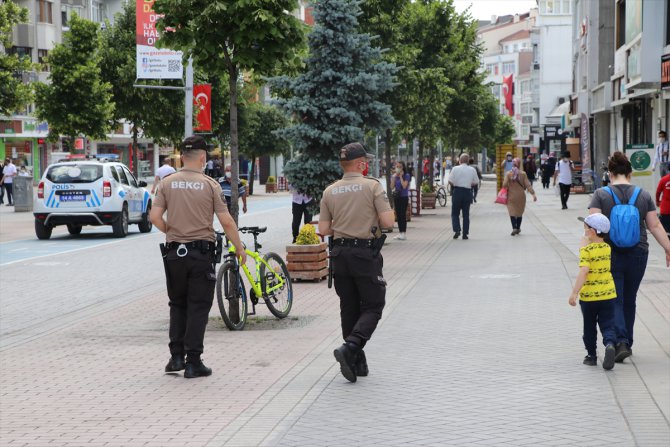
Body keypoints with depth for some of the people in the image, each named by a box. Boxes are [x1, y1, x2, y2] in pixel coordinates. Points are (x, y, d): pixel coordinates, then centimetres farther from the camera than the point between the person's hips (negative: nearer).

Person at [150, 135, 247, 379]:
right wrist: (239, 248, 4)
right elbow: (226, 222, -8)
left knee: (178, 305, 17)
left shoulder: (167, 183, 1)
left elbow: (155, 217, -4)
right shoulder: (210, 185, -6)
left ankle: (176, 356, 13)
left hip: (174, 251, 3)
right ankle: (193, 362, 2)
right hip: (201, 252, -3)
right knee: (198, 307, 3)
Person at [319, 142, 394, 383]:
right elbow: (388, 222, -13)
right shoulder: (372, 186, -8)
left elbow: (324, 230, 4)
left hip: (340, 254, 5)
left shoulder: (330, 192, 5)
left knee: (349, 308, 13)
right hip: (366, 253, -5)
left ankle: (357, 362, 15)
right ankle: (350, 347, -19)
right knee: (373, 307, 3)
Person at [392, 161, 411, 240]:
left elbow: (404, 186, -17)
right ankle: (400, 233, 12)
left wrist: (401, 176, -14)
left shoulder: (406, 175, -6)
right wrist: (394, 177, -7)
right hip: (396, 196, 6)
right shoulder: (395, 176, 8)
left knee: (403, 215, -9)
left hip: (404, 197, -6)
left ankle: (404, 233, -8)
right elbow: (392, 186, 1)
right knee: (398, 215, 7)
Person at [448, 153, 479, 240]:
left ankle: (457, 230, -10)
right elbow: (476, 182, 4)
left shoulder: (455, 169, -6)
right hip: (467, 192, 2)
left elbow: (450, 181, -9)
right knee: (466, 214, 9)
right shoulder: (472, 170, 1)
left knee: (455, 213, 8)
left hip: (457, 191, -2)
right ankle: (465, 233, 8)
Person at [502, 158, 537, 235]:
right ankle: (518, 228, 25)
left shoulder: (508, 174, -7)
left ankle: (514, 228, -20)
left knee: (512, 212, -1)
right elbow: (528, 185, -9)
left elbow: (505, 185, -11)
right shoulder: (523, 174, -5)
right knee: (520, 212, 16)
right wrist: (533, 194, -9)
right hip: (521, 196, 1)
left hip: (511, 196, -1)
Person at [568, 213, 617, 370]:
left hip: (589, 295, -4)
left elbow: (583, 272, -24)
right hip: (608, 294, 4)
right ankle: (610, 344, -24)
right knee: (607, 326, 4)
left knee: (589, 327, 14)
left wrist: (574, 293, -25)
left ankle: (591, 355, 22)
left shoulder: (586, 250, -14)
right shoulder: (607, 248, 5)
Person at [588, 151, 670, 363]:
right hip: (638, 254, 3)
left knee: (614, 300, 1)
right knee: (629, 300, 16)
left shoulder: (601, 195, -6)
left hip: (610, 255, -3)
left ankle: (621, 342, -17)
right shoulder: (644, 195, 1)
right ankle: (627, 343, 26)